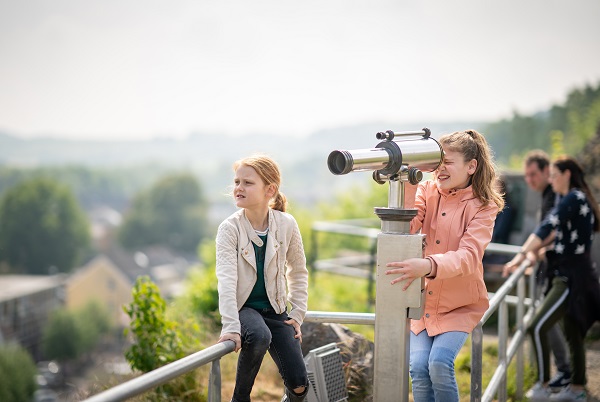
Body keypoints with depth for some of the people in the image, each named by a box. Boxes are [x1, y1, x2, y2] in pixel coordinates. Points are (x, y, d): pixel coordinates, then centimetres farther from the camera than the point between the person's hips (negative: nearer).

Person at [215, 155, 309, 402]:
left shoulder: (286, 225, -6)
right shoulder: (229, 228, -14)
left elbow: (298, 271, 7)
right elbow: (226, 279, -24)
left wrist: (297, 314, 2)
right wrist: (231, 326, -34)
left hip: (275, 309, 3)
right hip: (244, 307, -2)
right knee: (259, 336, -38)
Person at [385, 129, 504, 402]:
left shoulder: (482, 206, -10)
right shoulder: (427, 190, -1)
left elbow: (468, 257, -27)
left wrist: (428, 266, -45)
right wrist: (408, 184, -26)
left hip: (460, 305, -3)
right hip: (422, 301, 3)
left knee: (439, 364, -24)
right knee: (419, 367, -16)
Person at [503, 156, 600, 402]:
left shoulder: (573, 198, -15)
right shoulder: (580, 200, 15)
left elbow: (546, 228, -23)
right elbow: (557, 230, 25)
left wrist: (522, 255, -25)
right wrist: (535, 249, 22)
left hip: (572, 278, -10)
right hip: (573, 276, 10)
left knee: (537, 327, -13)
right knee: (573, 334, 15)